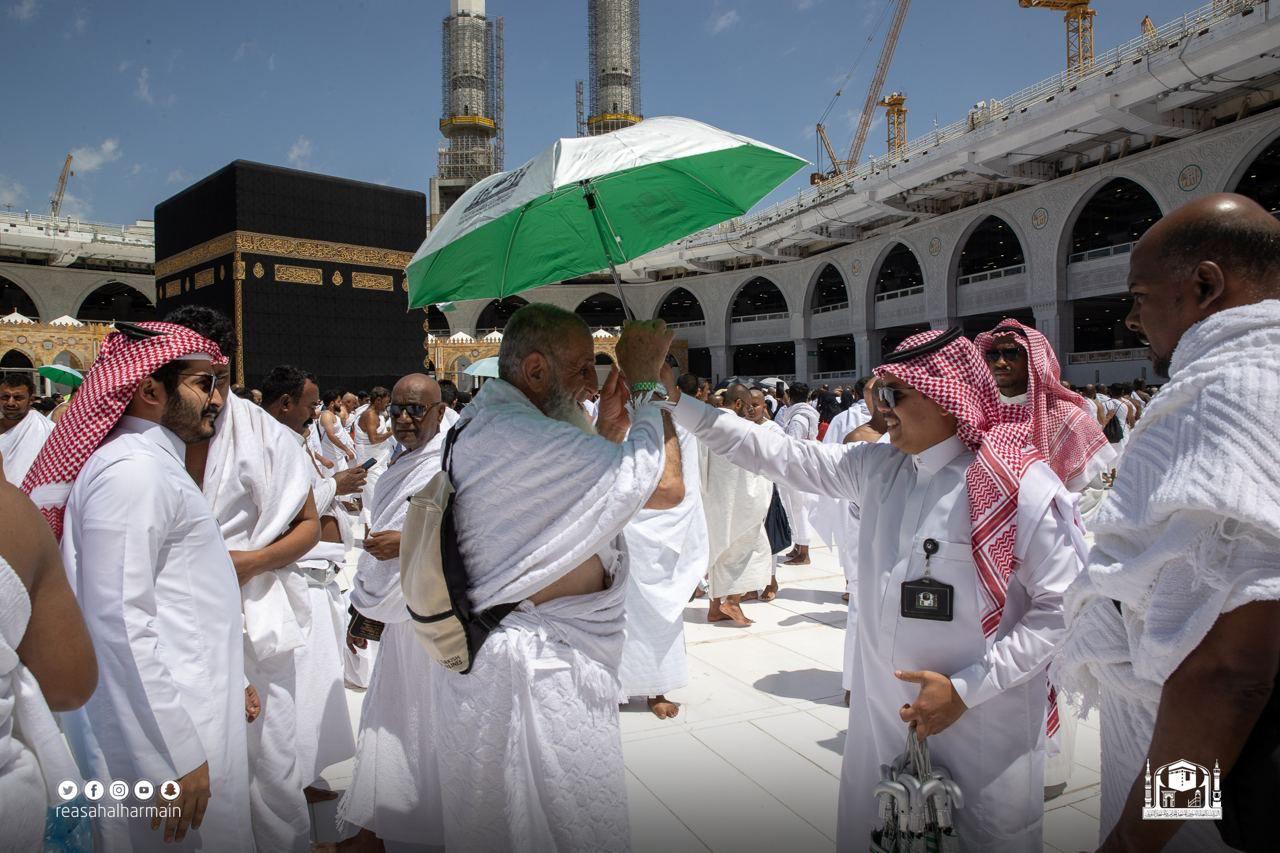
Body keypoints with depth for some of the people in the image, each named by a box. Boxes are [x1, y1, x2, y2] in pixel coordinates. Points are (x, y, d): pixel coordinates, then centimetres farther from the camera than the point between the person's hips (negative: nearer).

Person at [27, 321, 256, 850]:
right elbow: (119, 622, -23)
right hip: (162, 729, -9)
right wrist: (178, 757, -22)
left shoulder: (155, 465, 15)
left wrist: (231, 682, 21)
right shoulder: (133, 470, -17)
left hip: (192, 712, 9)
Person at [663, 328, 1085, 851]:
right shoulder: (877, 469, 2)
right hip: (881, 712, 5)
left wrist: (968, 688, -16)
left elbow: (1063, 605, -13)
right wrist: (678, 404, -2)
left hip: (984, 724, -5)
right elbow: (778, 454, 3)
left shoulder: (1022, 484, -14)